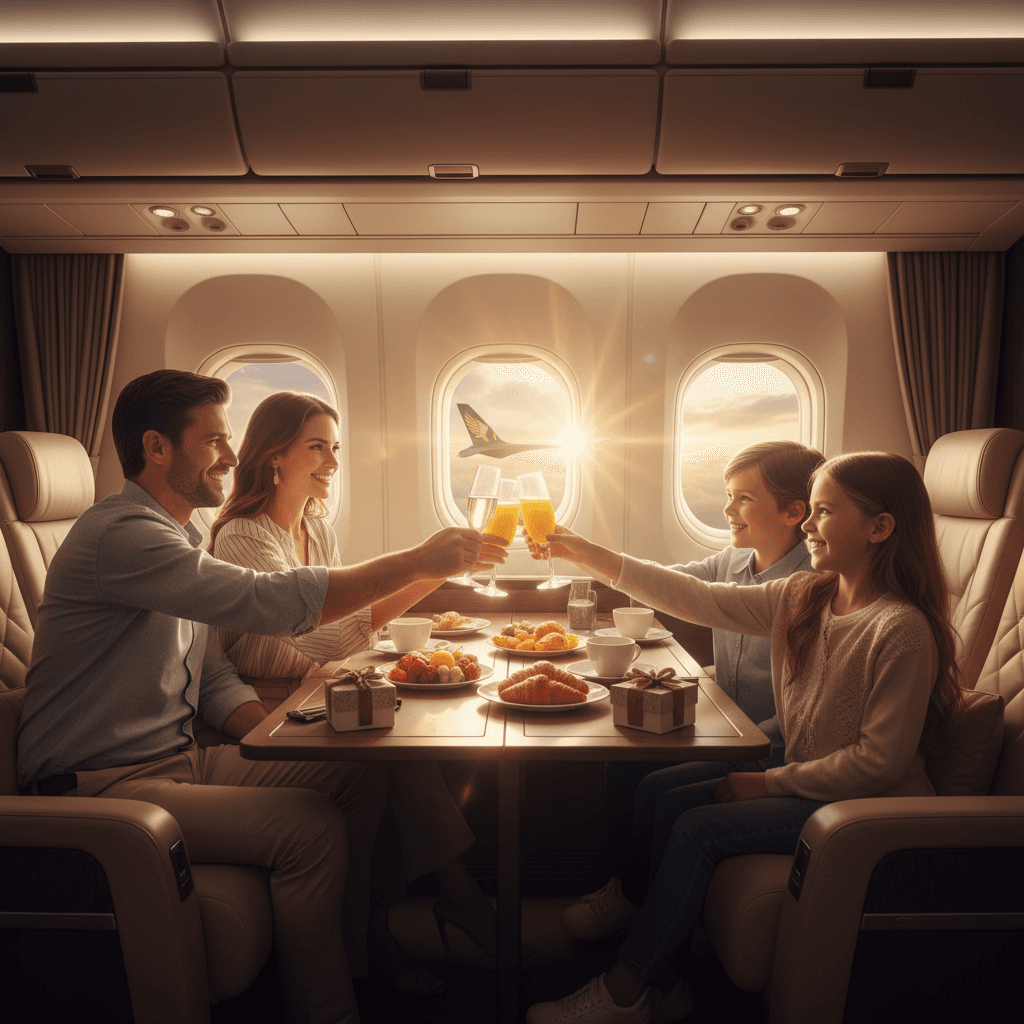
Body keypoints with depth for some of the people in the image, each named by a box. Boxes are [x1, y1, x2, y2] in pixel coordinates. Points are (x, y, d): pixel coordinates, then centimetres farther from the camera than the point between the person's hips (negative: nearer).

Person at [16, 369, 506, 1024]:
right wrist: (417, 561, -26)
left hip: (182, 758, 9)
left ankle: (355, 958, 14)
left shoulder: (177, 539, 14)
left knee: (363, 777, -4)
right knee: (311, 827, -25)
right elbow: (267, 602, -32)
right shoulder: (122, 535, -19)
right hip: (103, 784, -9)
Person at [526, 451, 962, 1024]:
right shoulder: (802, 599, 0)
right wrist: (590, 555, -4)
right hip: (806, 782, 8)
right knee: (668, 803, -4)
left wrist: (769, 782, -15)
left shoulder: (902, 629, -22)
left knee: (699, 829, -17)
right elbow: (702, 601, -1)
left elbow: (881, 759, -22)